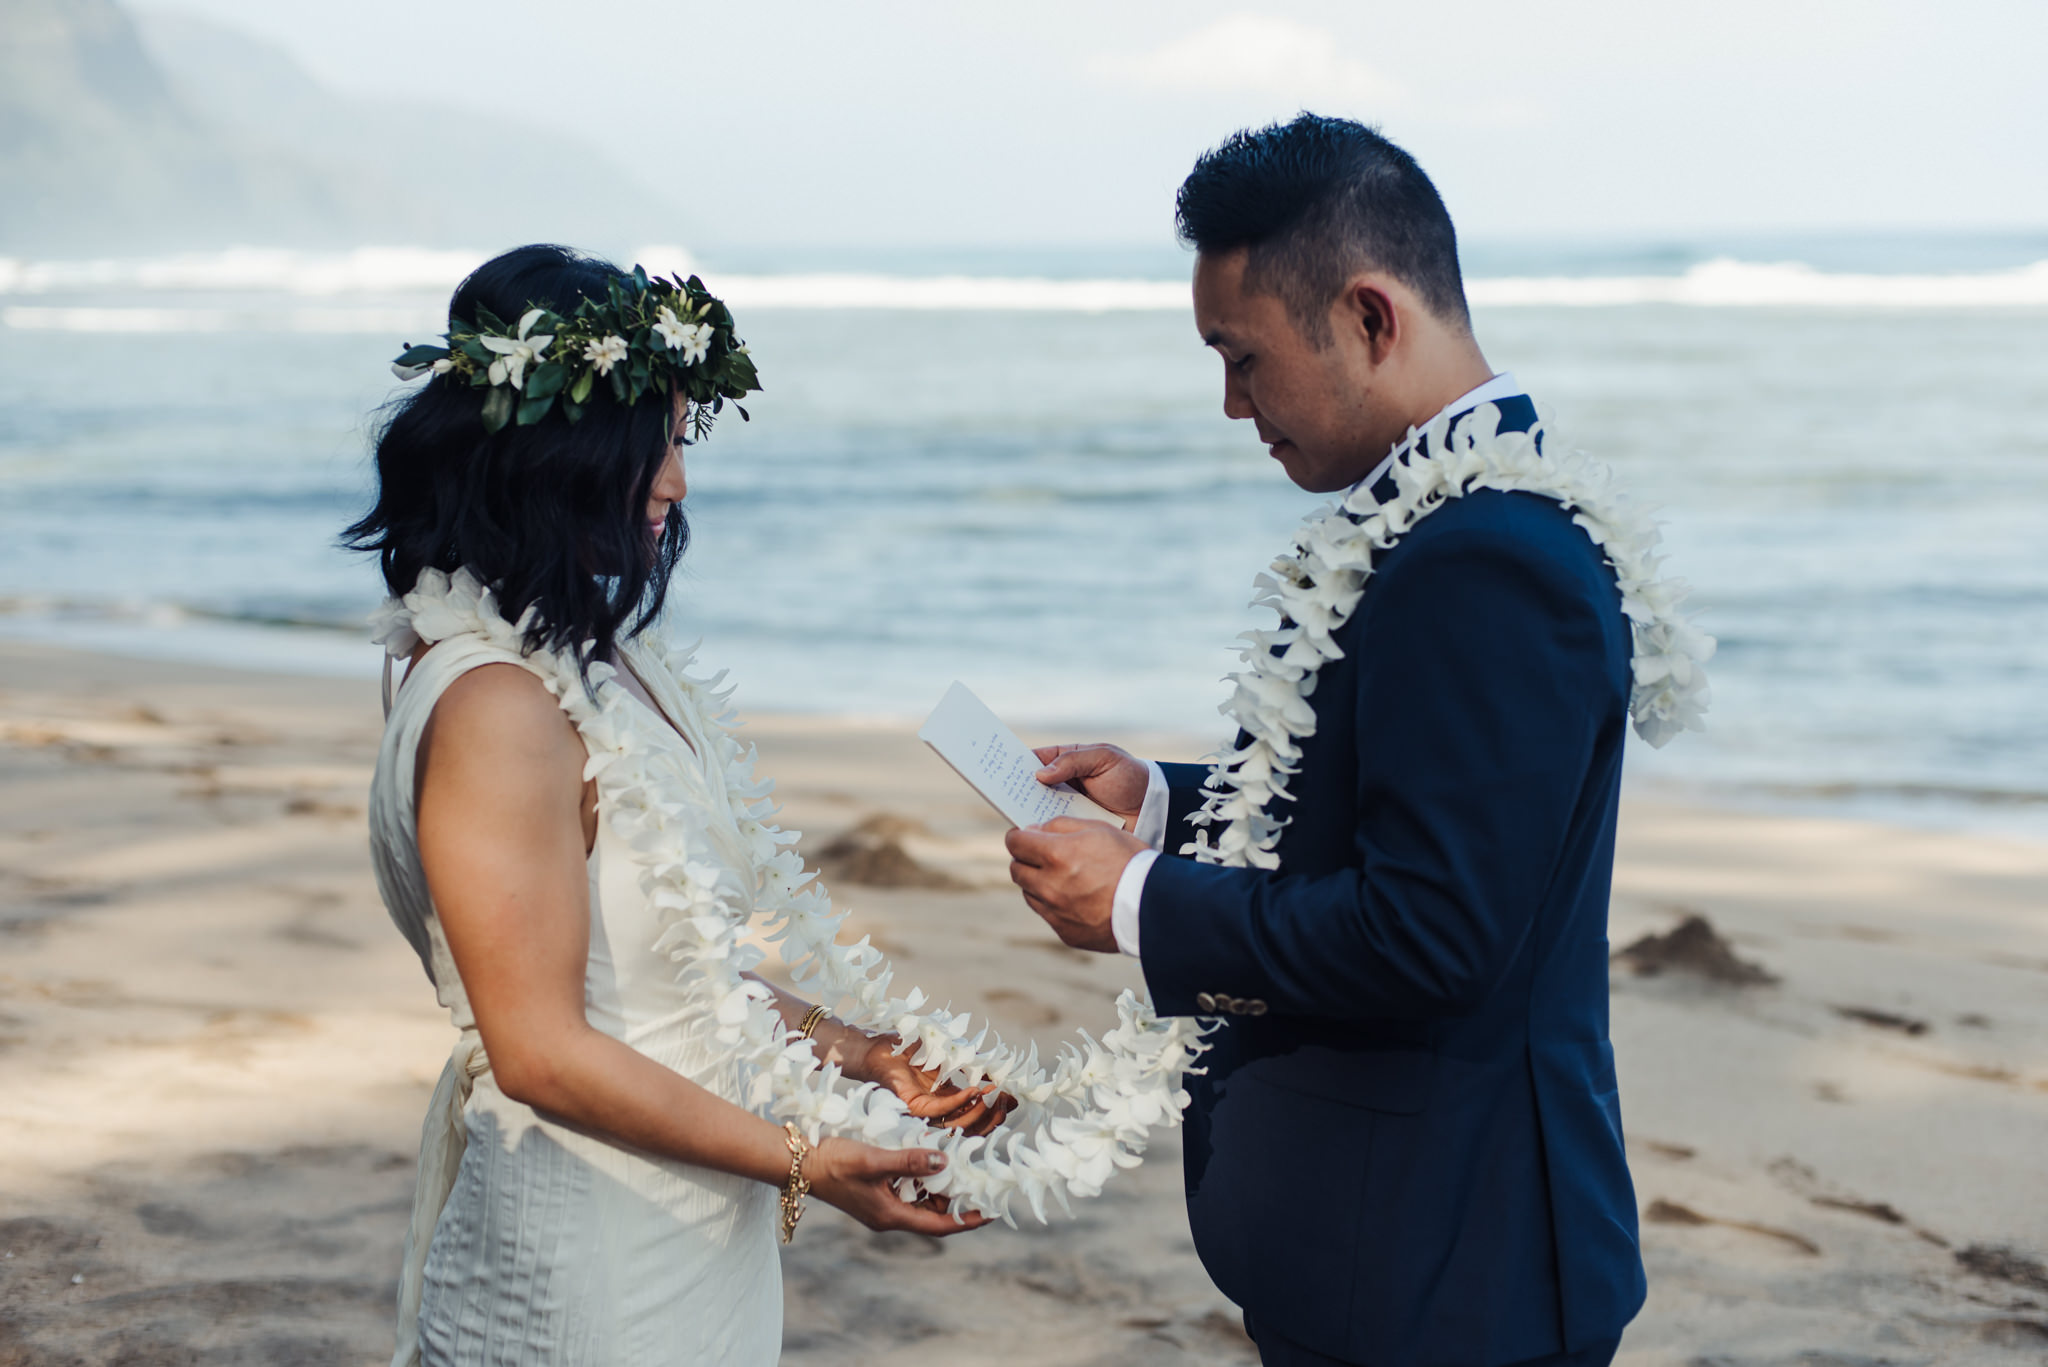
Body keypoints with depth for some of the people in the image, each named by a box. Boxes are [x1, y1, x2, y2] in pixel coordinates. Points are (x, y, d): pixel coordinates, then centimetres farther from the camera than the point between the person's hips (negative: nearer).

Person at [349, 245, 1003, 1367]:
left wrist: (855, 1056, 6)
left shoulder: (598, 660, 7)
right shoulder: (495, 709, -22)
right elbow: (542, 1050, -23)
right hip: (587, 1267, -9)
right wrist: (801, 1162, -19)